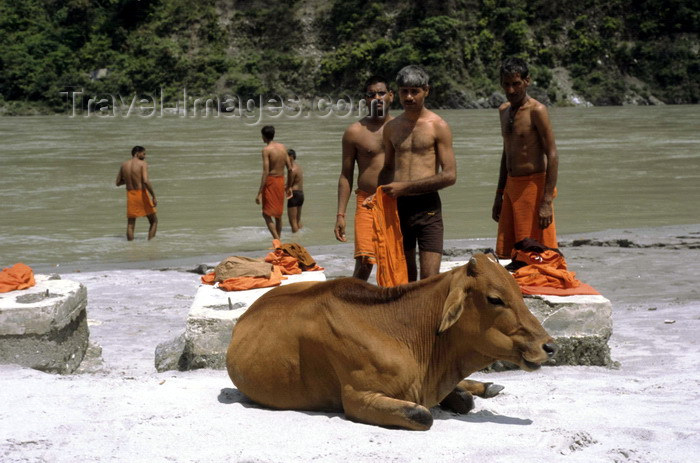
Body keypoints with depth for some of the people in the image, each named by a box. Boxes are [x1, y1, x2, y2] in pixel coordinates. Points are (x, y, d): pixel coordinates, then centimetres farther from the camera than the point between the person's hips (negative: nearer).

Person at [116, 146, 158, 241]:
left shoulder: (124, 165, 6)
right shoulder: (143, 164, -10)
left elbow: (118, 183, 12)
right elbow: (146, 181, -23)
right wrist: (154, 197, -19)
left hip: (130, 195, 4)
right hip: (142, 194, -4)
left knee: (130, 224, 8)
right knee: (154, 221, 12)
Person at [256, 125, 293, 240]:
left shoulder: (266, 150, -13)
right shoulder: (282, 147, 7)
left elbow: (265, 172, -19)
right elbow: (290, 168, 9)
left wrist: (259, 192, -19)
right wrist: (289, 186, 19)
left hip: (270, 181, -6)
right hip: (281, 180, 6)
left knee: (266, 214, -2)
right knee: (278, 214, 16)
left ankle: (277, 240, -15)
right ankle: (278, 239, 23)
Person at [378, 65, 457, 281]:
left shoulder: (438, 126, -2)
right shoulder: (391, 127, 13)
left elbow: (450, 175, -9)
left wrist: (405, 187, -13)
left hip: (427, 207, -4)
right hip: (397, 207, 5)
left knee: (430, 280, -11)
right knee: (405, 277, 11)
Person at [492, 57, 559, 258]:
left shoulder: (537, 111, -11)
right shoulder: (504, 110, 13)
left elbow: (552, 156, -15)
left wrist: (547, 202, -21)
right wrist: (499, 195, 21)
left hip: (534, 185, -8)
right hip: (511, 186, 8)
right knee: (505, 256, 9)